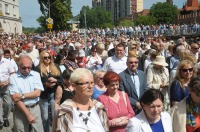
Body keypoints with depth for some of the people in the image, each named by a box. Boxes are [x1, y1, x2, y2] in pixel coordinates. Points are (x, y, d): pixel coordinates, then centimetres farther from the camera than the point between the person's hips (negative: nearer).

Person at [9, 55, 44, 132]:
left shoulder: (36, 74, 3)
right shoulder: (13, 77, -4)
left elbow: (37, 93, -6)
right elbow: (15, 98, -11)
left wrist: (22, 96, -17)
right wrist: (28, 114, -15)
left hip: (35, 108, 1)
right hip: (20, 110, -1)